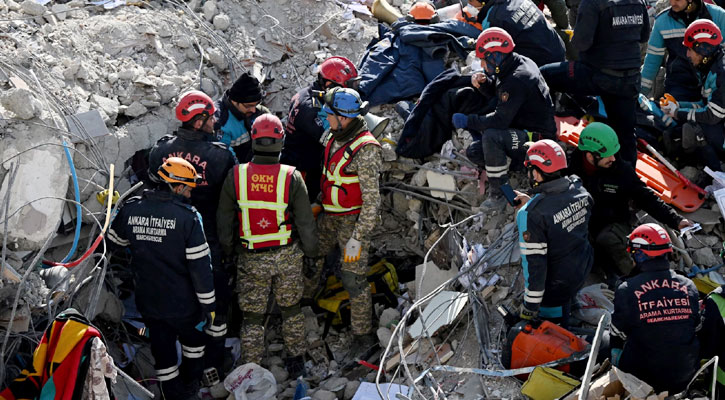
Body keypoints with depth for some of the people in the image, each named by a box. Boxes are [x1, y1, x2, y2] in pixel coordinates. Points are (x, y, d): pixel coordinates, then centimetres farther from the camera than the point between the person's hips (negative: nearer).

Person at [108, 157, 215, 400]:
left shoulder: (130, 209, -6)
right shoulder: (188, 215, -19)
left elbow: (115, 241, 12)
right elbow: (200, 265, -18)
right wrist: (208, 304, -9)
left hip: (148, 302, 3)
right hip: (183, 304, -3)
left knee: (163, 353, 16)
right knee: (193, 342, 24)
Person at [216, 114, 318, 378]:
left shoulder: (235, 176, -12)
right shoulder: (292, 177, -15)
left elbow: (224, 220, -1)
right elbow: (305, 222, -8)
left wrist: (228, 249, 15)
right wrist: (311, 250, 10)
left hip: (251, 259, 0)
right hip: (287, 257, 0)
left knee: (252, 316, 12)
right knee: (291, 309, 21)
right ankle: (296, 361, 34)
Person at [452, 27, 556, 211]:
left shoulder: (516, 81, -26)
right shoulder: (520, 63, 5)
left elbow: (500, 120, -30)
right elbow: (495, 91, 20)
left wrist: (468, 121, -21)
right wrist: (483, 82, -2)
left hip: (539, 138, -10)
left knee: (491, 136, -35)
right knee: (474, 151, 4)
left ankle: (498, 196, -26)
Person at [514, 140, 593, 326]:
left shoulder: (531, 214, -33)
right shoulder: (579, 190, -13)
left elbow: (534, 263, -27)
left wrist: (529, 307, -16)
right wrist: (531, 203, 10)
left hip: (554, 285, -7)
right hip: (584, 266, 7)